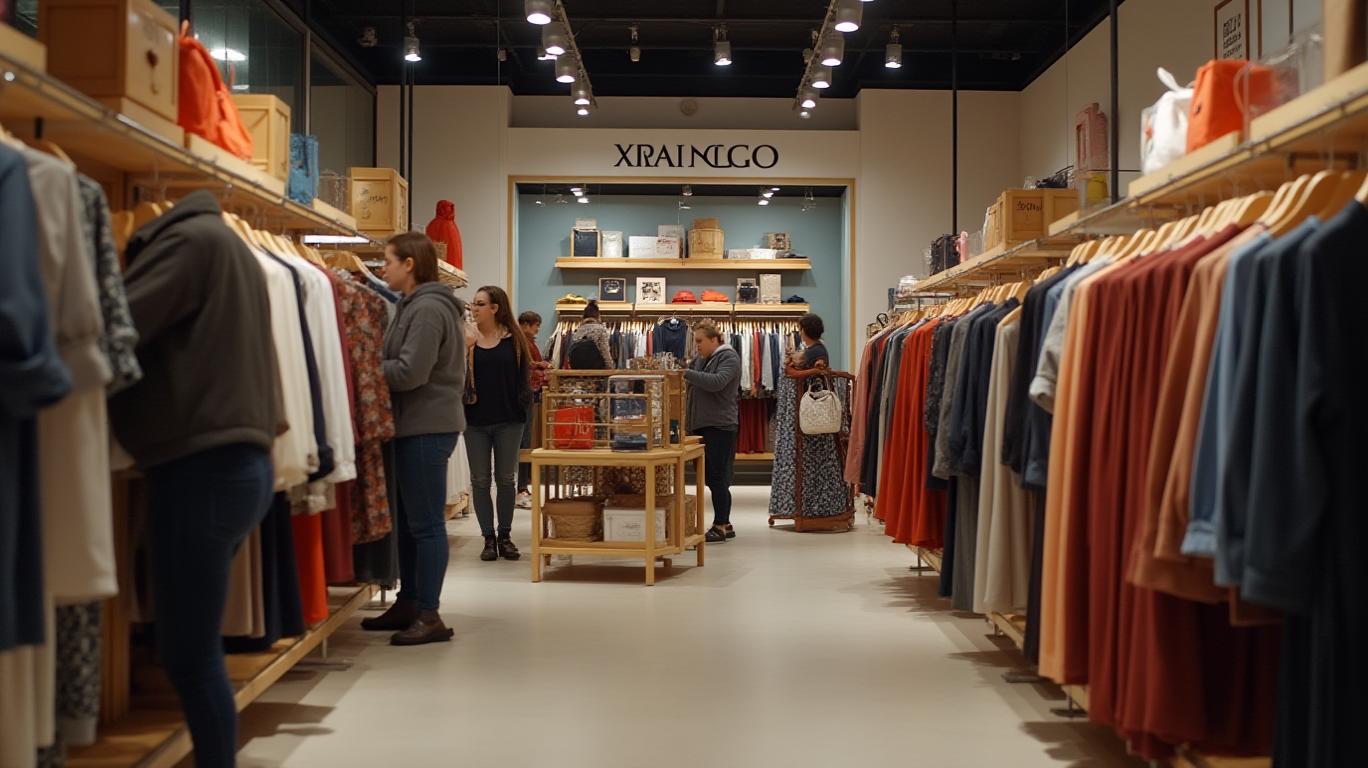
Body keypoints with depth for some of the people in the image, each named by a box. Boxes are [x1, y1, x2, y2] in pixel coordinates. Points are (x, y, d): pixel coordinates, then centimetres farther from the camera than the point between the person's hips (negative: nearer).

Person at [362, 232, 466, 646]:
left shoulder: (428, 309, -15)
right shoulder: (414, 305, 17)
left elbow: (410, 372, -21)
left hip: (426, 429, -10)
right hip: (415, 426, 10)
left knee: (425, 523, -5)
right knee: (406, 521, 16)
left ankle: (429, 616, 1)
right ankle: (408, 603, 25)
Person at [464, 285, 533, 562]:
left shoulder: (514, 338, -2)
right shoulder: (467, 337, -1)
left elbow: (523, 374, 0)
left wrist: (523, 403, -8)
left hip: (508, 419, -1)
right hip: (476, 419, 1)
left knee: (506, 478, 8)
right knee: (480, 480, 6)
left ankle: (505, 535, 20)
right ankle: (488, 538, 16)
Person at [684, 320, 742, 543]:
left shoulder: (729, 357, -8)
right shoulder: (701, 359, 16)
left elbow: (717, 382, -24)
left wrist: (686, 374, -28)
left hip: (720, 426, -8)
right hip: (702, 425, 8)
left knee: (718, 477, -6)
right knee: (710, 477, 10)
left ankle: (720, 526, 0)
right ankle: (725, 525, 18)